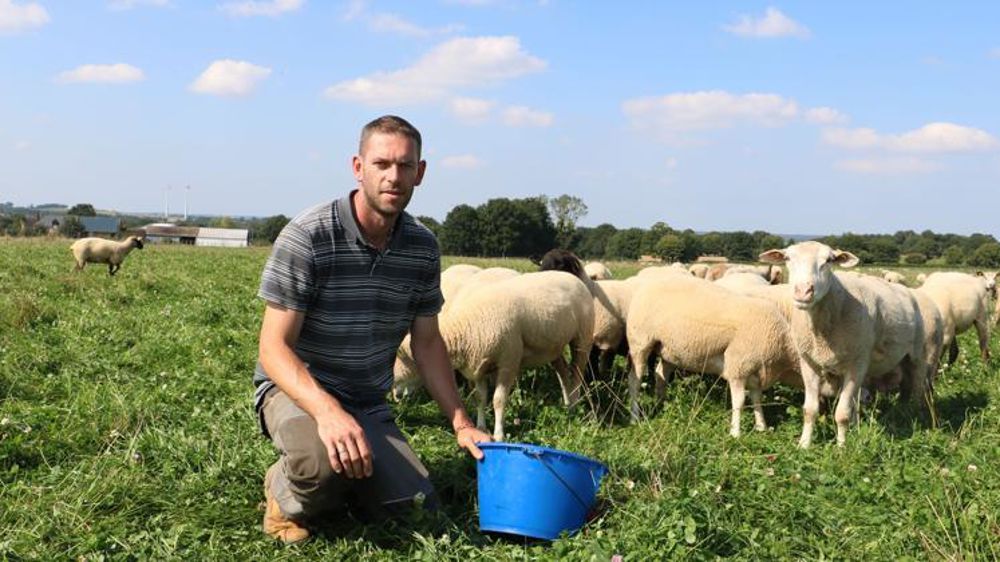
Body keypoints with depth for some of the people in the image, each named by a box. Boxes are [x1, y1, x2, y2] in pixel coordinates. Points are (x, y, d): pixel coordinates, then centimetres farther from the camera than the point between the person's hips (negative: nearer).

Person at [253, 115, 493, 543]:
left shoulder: (423, 247, -1)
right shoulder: (307, 236, -19)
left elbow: (427, 342, 11)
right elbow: (274, 347, -21)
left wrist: (460, 422, 5)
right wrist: (327, 411, -38)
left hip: (370, 404, 6)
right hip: (297, 391, -5)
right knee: (324, 460, -38)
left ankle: (332, 492, 20)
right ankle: (287, 500, -2)